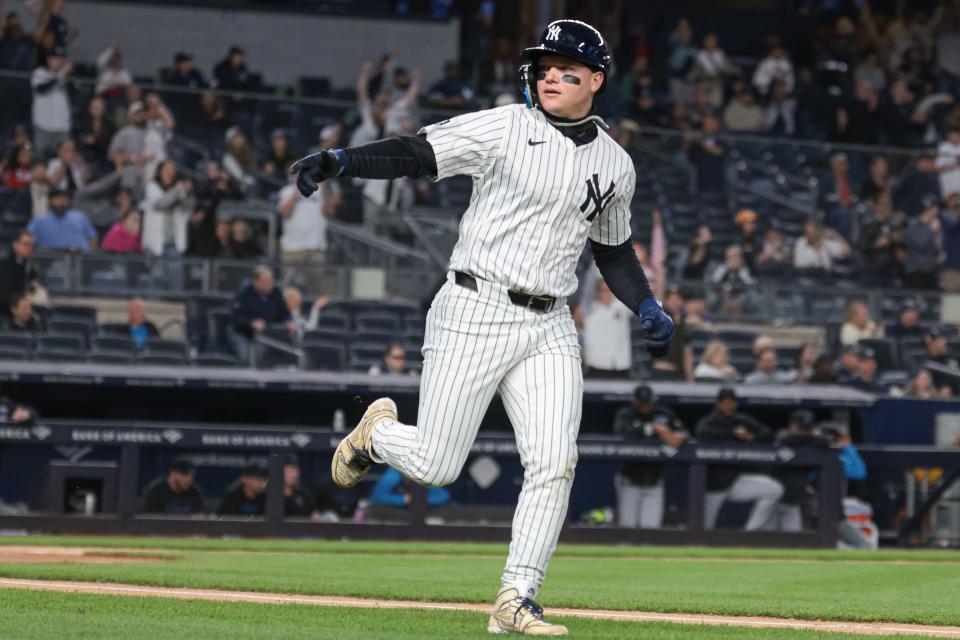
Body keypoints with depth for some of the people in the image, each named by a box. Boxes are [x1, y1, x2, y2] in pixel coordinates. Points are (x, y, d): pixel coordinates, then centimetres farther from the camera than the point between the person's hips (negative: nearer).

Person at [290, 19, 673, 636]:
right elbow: (413, 154, -10)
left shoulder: (616, 165, 10)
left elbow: (613, 248, 23)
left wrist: (647, 306, 7)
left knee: (554, 464, -10)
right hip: (477, 312, -4)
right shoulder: (502, 128, -5)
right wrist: (340, 160, -26)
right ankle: (378, 431, 31)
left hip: (550, 329, 4)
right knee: (435, 466, -4)